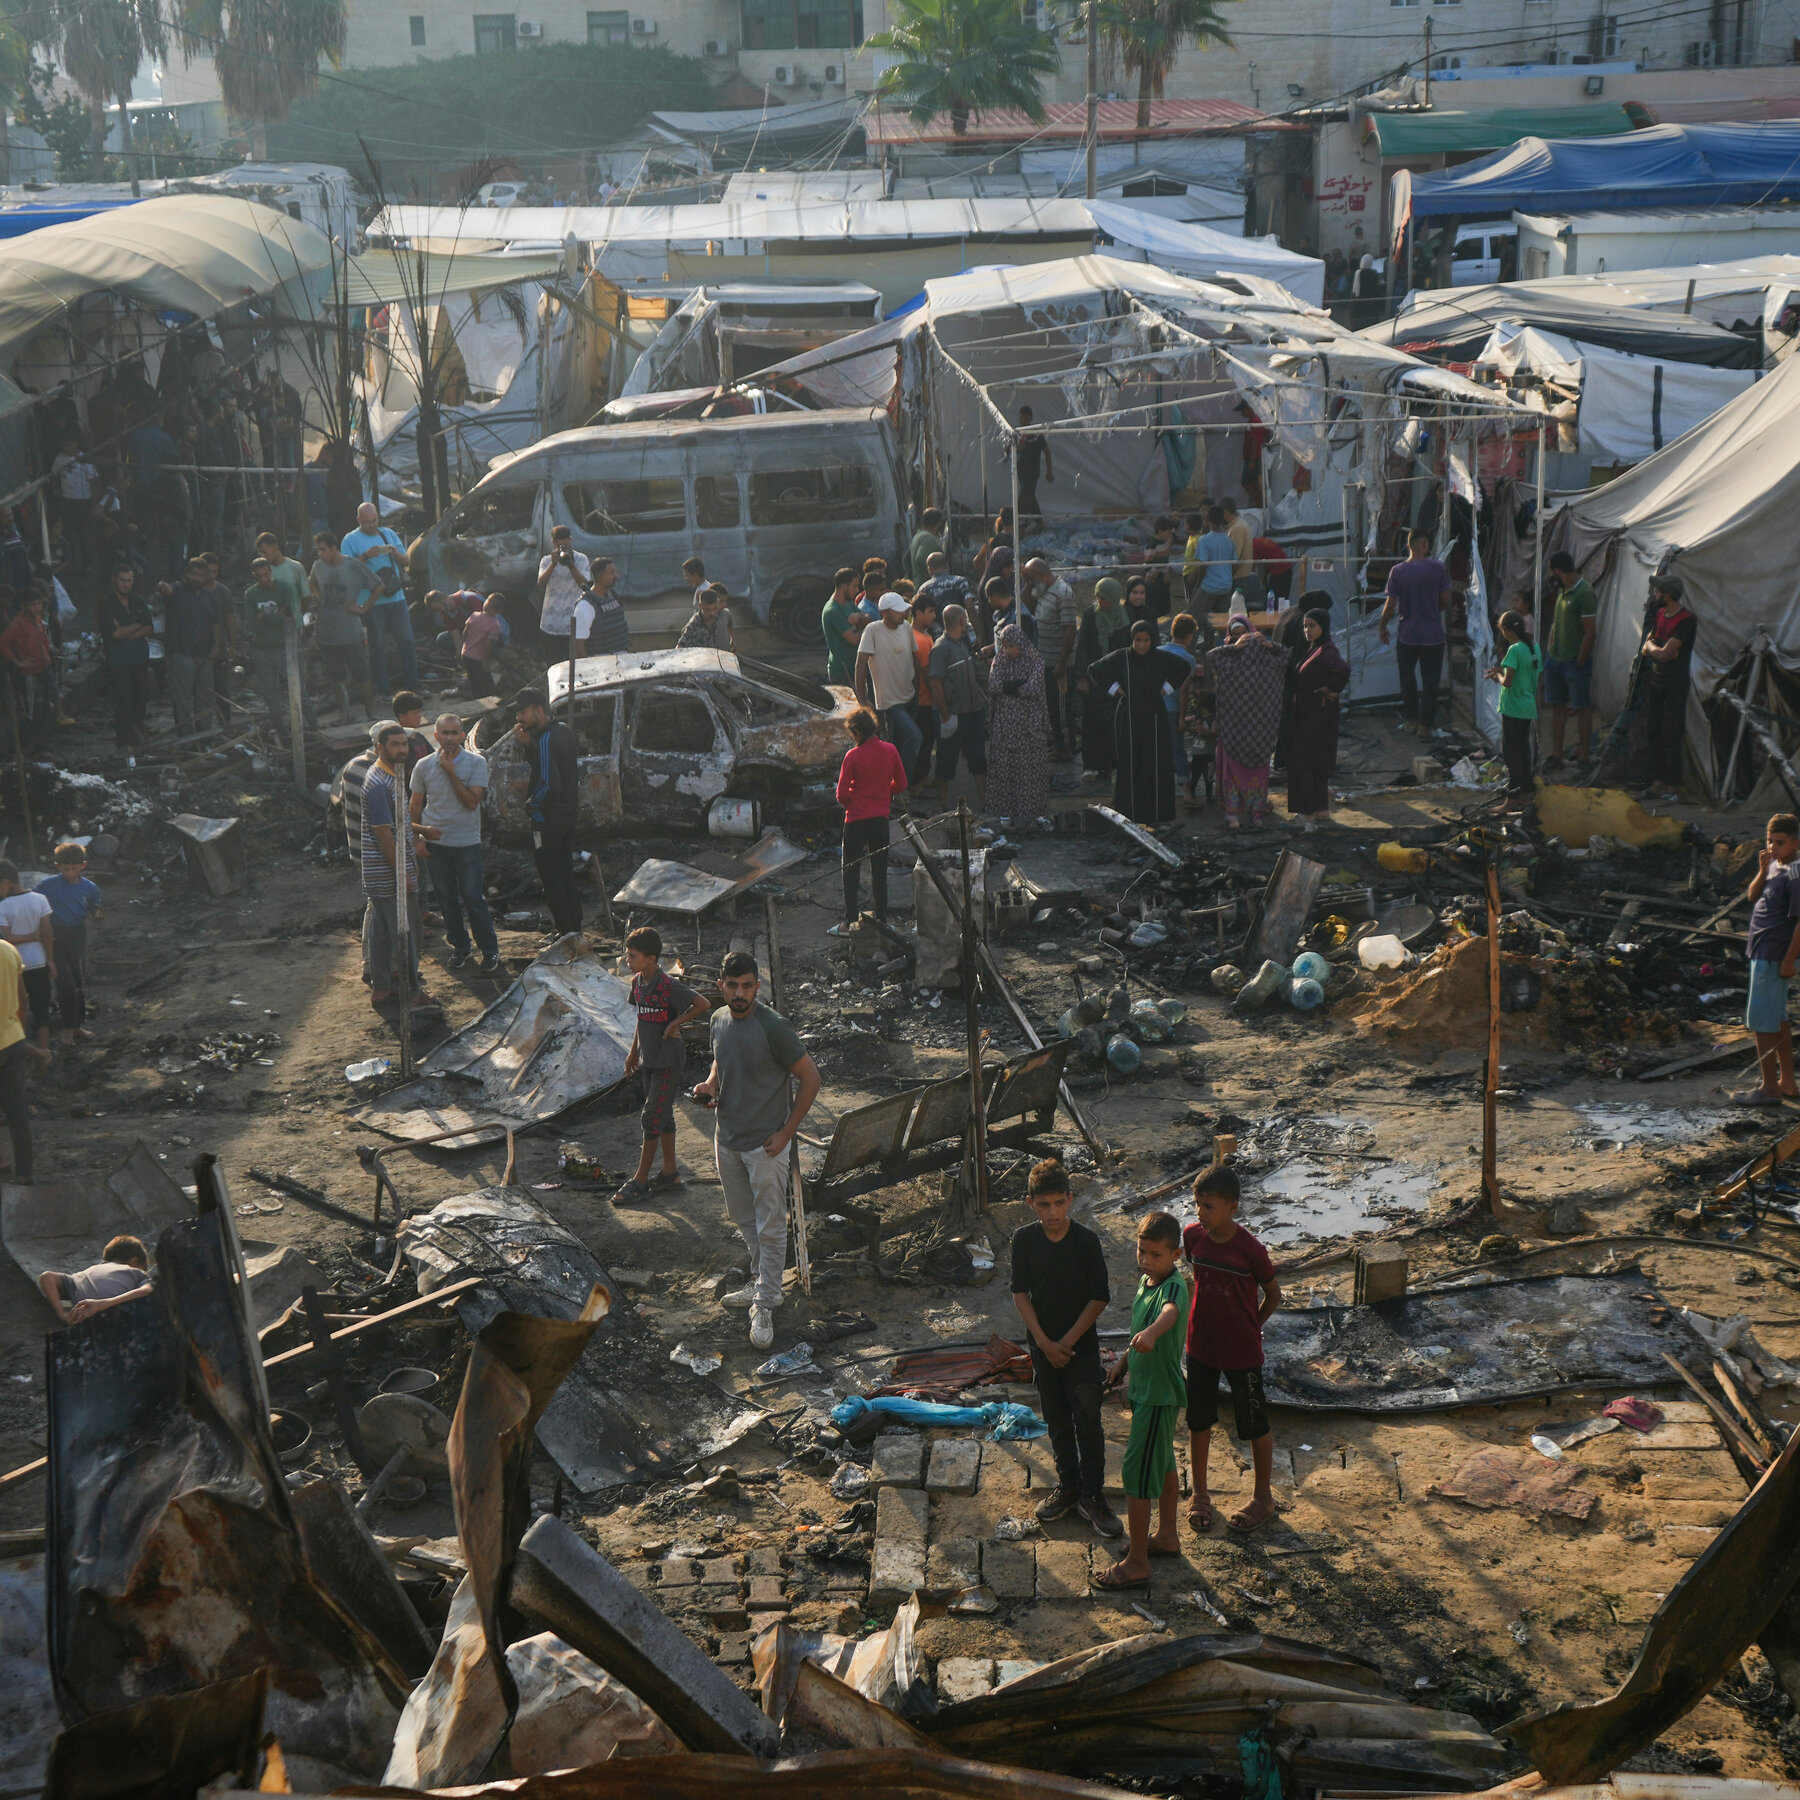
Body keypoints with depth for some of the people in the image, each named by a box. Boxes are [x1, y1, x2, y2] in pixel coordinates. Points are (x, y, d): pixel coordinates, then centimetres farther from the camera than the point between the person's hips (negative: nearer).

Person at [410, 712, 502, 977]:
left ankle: (490, 952, 6)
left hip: (467, 842, -3)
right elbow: (415, 805, 10)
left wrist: (451, 772, -17)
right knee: (447, 900, 10)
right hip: (435, 843, 3)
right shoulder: (424, 766, 2)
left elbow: (472, 801, -15)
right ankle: (460, 947, 24)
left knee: (473, 899, -4)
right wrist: (419, 830, -3)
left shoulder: (476, 763, -6)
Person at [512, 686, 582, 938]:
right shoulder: (563, 731, 8)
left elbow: (548, 783, -26)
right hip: (567, 814, 10)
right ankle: (575, 928, 25)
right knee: (566, 875, 18)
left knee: (551, 878, -1)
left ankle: (564, 930, 3)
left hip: (547, 819, -10)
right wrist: (527, 744, -1)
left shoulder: (546, 739, -22)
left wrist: (531, 804, -10)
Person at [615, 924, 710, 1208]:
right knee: (663, 1116, 17)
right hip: (649, 1060, 8)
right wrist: (634, 1053, 19)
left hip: (668, 1062, -8)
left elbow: (703, 1004, -26)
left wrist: (675, 1024, -19)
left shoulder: (668, 986, -22)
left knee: (652, 1118, -4)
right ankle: (669, 1172, 28)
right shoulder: (637, 982, 3)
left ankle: (640, 1182, 2)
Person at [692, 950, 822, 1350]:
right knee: (744, 1219, 21)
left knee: (770, 1226, 1)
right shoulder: (719, 1020, 1)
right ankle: (760, 1283, 38)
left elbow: (810, 1077, -15)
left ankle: (765, 1305, 8)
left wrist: (786, 1132, -14)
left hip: (765, 1142, -7)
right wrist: (710, 1083, -1)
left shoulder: (773, 1027, -20)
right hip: (727, 1137, 7)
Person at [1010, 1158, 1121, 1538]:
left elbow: (1100, 1298, -10)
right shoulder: (1024, 1239, -6)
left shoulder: (1086, 1241, -14)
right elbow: (1020, 1293, -2)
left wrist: (1067, 1341, -12)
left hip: (1081, 1347, -3)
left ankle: (1093, 1496, 11)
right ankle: (1068, 1486, 29)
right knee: (1057, 1422, 14)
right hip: (1042, 1346, 3)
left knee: (1087, 1423, -1)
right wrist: (1045, 1342, -10)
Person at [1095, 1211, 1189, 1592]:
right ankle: (1168, 1536, 40)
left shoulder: (1173, 1286, -26)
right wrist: (1125, 1360, 30)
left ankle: (1136, 1563, 3)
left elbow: (1170, 1312, -51)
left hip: (1158, 1395, -9)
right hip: (1145, 1387, 9)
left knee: (1137, 1474, -5)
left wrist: (1151, 1332, -71)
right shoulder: (1146, 1280, 3)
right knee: (1163, 1463, 23)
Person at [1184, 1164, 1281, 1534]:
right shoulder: (1193, 1236, -8)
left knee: (1254, 1424, 11)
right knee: (1198, 1421, 15)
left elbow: (1273, 1293, -6)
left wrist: (1250, 1328, 1)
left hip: (1242, 1351, -4)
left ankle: (1263, 1497, 28)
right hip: (1201, 1345, 4)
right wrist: (1209, 1320, 11)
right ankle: (1199, 1494, 33)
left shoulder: (1250, 1250, -21)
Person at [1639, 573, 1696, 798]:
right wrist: (1659, 650, -10)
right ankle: (1658, 780, 17)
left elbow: (1664, 653, -21)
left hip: (1675, 685, -8)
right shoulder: (1659, 613, 9)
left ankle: (1674, 787, -3)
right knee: (1653, 733, 9)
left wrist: (1650, 647, -2)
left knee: (1671, 737, -7)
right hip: (1654, 679, 8)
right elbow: (1645, 649, 10)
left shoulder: (1687, 620, -17)